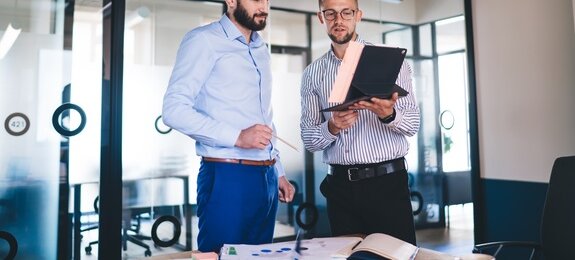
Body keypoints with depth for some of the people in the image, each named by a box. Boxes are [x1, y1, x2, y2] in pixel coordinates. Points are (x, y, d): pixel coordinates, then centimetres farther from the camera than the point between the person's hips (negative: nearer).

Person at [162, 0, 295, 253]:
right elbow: (174, 109, -14)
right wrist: (237, 137, -22)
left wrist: (277, 172, 17)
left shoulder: (261, 50, 18)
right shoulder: (204, 40, -5)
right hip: (227, 176, -7)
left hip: (266, 177, 7)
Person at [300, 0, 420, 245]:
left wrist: (389, 115, -25)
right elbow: (309, 139, 3)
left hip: (387, 181, -2)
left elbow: (413, 124, -4)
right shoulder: (312, 73, 7)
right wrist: (332, 128, -17)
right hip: (340, 187, 2)